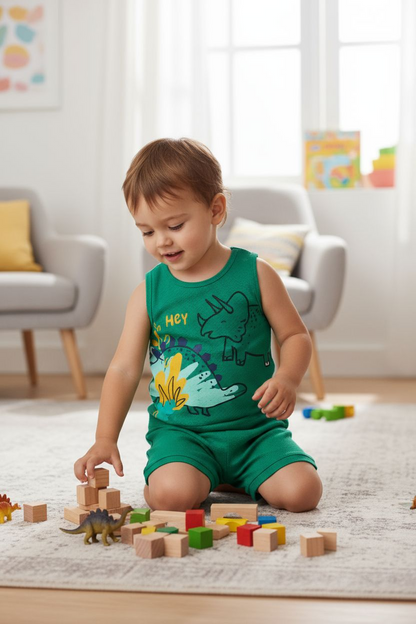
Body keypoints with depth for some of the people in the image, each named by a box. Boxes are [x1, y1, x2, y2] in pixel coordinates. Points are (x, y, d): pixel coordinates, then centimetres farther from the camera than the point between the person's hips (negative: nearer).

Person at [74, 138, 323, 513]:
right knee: (172, 494, -29)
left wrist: (287, 378, -16)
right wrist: (105, 439, -9)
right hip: (179, 430, 0)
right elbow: (124, 368, 1)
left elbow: (295, 336, 5)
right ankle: (205, 481, 7)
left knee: (302, 492, -20)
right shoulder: (149, 292, 1)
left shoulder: (255, 274, -1)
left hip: (256, 429, 1)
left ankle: (232, 480, 11)